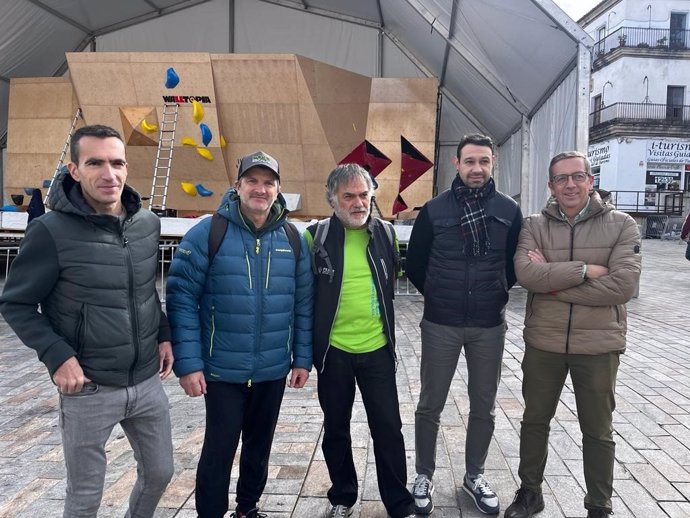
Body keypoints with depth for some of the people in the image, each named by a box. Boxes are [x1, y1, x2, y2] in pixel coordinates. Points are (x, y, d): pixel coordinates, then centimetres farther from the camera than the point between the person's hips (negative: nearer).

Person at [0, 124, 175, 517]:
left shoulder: (148, 223, 0)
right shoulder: (52, 231, -16)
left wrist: (164, 334, 5)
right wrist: (57, 356, -18)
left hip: (148, 381, 5)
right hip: (89, 389, -5)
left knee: (160, 472, 20)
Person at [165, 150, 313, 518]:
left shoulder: (292, 239, 0)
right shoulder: (207, 233, -11)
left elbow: (303, 303, 5)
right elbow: (181, 299, -11)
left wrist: (302, 358, 4)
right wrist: (187, 363, -14)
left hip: (273, 370, 4)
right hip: (222, 370, -4)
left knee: (259, 447, 20)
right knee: (219, 451, 5)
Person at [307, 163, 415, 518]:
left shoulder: (386, 233, 0)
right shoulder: (316, 236, -8)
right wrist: (309, 344, 1)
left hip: (377, 348, 1)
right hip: (333, 349, -1)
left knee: (388, 427, 7)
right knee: (336, 428, 14)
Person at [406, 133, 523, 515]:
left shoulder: (509, 210, 0)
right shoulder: (434, 209, -4)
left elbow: (516, 263, 11)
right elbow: (415, 265, 5)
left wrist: (497, 295, 7)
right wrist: (438, 297, 8)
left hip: (489, 326, 2)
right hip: (440, 325, -1)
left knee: (484, 407, 13)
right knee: (430, 405, 8)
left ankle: (474, 476, 33)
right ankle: (424, 476, 27)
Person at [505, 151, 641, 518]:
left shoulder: (621, 225, -5)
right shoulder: (534, 226, -1)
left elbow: (623, 285, -18)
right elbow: (526, 273, -18)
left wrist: (553, 283, -16)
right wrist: (585, 270, -22)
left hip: (598, 345, -1)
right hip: (543, 343, 2)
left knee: (598, 431, 14)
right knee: (534, 420, 16)